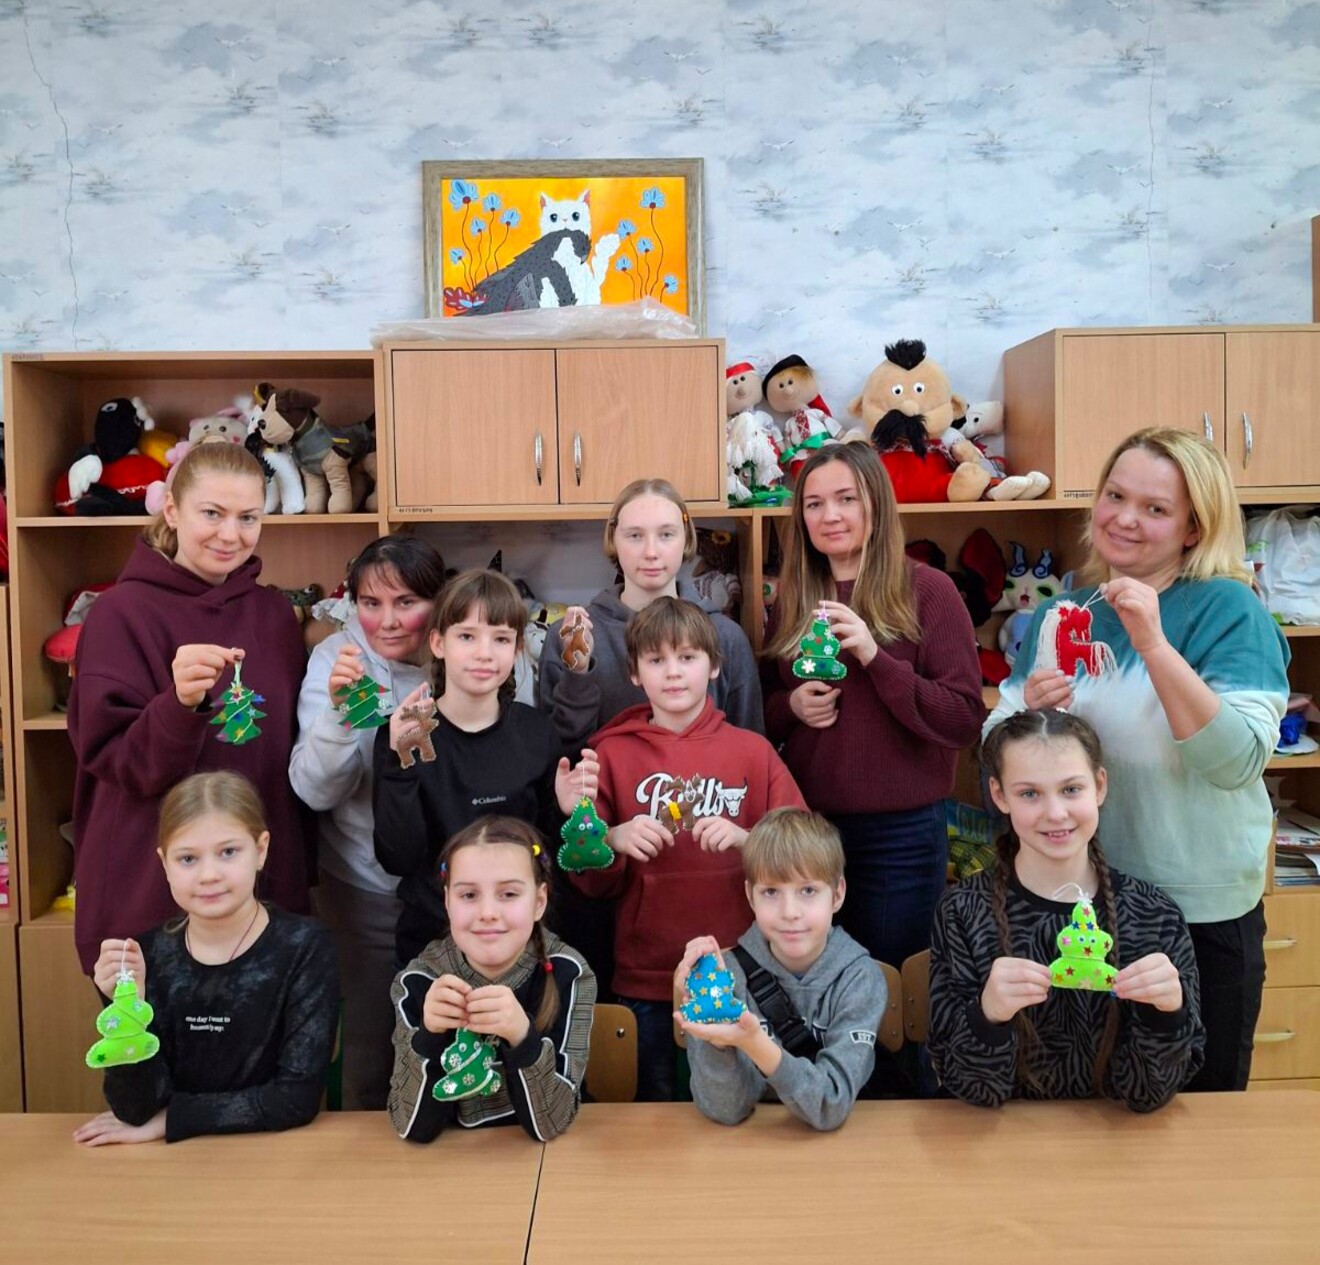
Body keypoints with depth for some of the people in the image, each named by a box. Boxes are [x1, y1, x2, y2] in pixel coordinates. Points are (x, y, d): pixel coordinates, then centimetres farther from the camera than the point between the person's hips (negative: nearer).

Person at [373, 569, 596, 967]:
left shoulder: (535, 732, -4)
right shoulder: (402, 732, -10)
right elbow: (397, 859, -16)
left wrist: (566, 812, -14)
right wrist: (400, 764, -26)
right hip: (430, 938, -2)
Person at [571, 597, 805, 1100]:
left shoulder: (753, 751, 1)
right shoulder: (612, 753, 1)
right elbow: (587, 878, 2)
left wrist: (747, 841, -20)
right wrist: (613, 841, -18)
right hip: (646, 978, 0)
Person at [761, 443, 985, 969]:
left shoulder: (927, 590, -7)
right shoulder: (792, 599, 6)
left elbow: (964, 722, -12)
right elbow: (763, 709, 15)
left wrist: (875, 657, -22)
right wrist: (791, 705, -8)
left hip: (899, 832, -4)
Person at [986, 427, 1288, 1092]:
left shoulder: (1228, 609, -11)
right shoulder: (1059, 613, 1)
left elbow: (1238, 762, -24)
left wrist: (1153, 643, -31)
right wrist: (1029, 712, -16)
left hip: (1203, 913, -3)